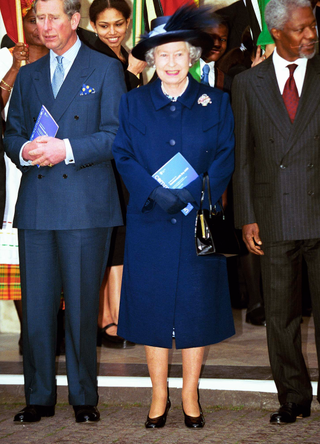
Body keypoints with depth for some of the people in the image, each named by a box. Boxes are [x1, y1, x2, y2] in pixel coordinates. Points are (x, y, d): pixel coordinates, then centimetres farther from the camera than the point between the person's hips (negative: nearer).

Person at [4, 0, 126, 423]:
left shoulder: (106, 69, 6)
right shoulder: (28, 75, 19)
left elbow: (116, 135, -3)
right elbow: (11, 134, 17)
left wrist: (68, 149, -15)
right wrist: (24, 151, -6)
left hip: (86, 206, -4)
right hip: (36, 205, 4)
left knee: (82, 304, 0)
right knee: (36, 305, 3)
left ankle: (84, 397, 10)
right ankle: (39, 397, 12)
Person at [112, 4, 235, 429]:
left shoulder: (215, 102, 6)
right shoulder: (134, 102, 8)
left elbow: (225, 157, 1)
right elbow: (124, 156, 1)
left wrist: (193, 194, -15)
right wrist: (155, 192, -16)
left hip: (198, 222, 0)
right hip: (149, 221, 1)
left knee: (196, 306, 3)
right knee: (152, 306, 3)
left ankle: (190, 395, 16)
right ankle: (159, 397, 14)